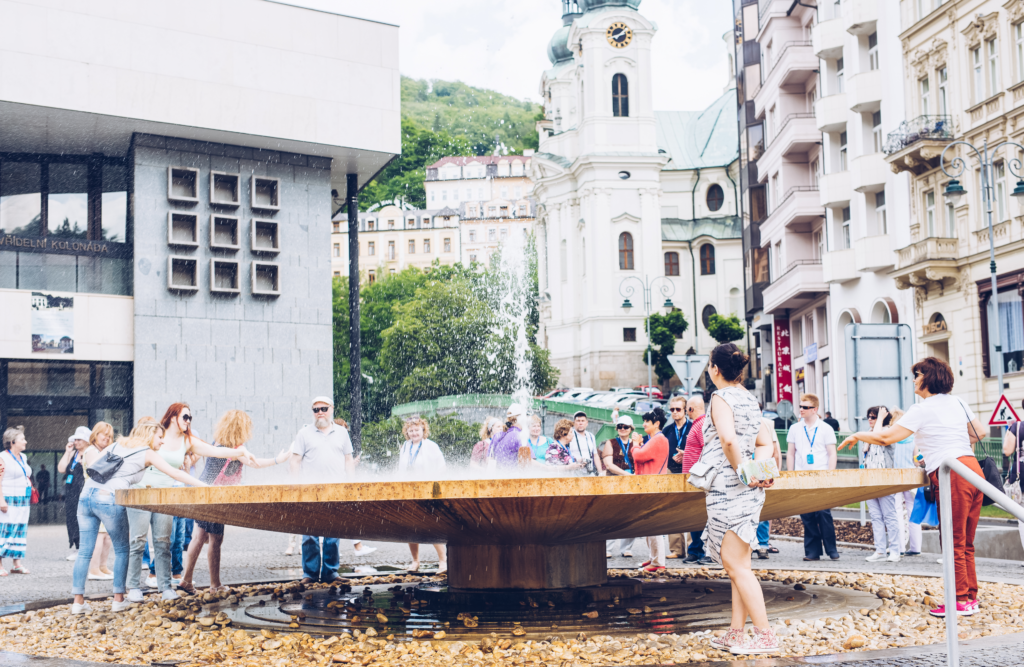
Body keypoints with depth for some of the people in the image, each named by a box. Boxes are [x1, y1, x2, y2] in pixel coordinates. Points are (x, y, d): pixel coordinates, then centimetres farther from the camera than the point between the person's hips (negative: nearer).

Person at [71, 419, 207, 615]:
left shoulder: (116, 445, 23)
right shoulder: (148, 454, 6)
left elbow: (92, 463, 19)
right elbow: (175, 474, 2)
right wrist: (207, 487, 2)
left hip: (86, 494, 6)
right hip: (109, 500, -6)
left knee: (85, 551, 7)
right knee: (121, 549, 10)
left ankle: (78, 602, 6)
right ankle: (118, 600, 9)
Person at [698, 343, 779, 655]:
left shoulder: (721, 397, -10)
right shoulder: (750, 399, 16)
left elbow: (728, 439, -26)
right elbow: (765, 444, 16)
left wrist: (741, 470, -13)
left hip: (728, 488, -9)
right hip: (748, 491, 9)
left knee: (737, 566, -6)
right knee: (737, 565, 11)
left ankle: (765, 635, -7)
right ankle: (737, 633, 13)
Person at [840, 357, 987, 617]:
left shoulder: (923, 409, -6)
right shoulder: (958, 403, 16)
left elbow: (887, 437, -10)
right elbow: (979, 432, 24)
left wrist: (857, 435, 4)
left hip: (953, 473, -8)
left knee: (954, 543, -2)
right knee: (965, 543, 14)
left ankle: (961, 601, 1)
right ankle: (970, 596, 17)